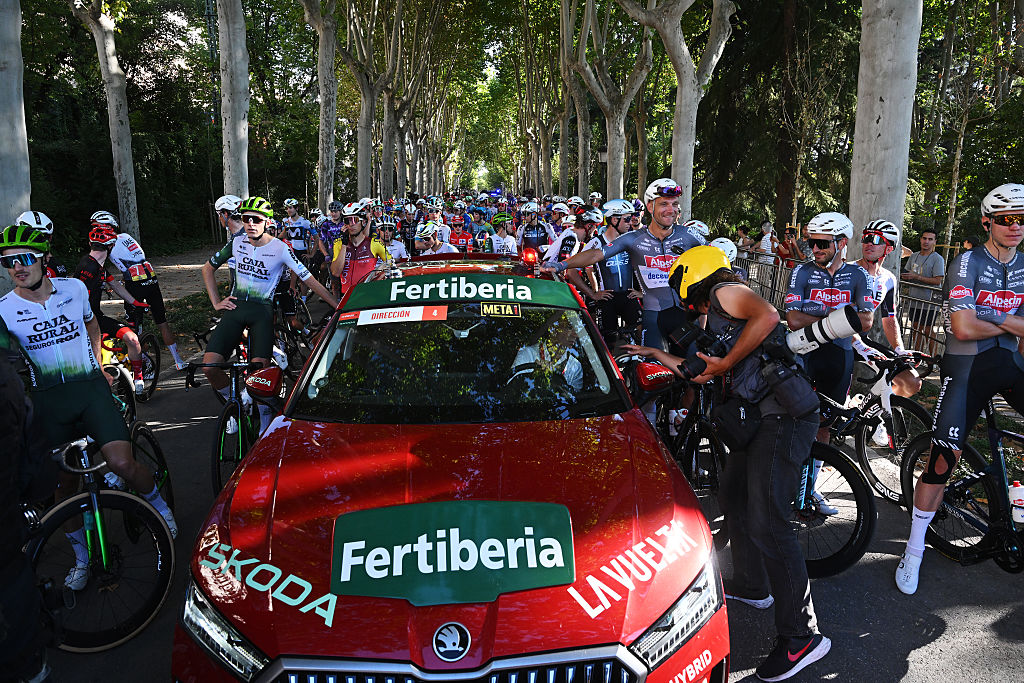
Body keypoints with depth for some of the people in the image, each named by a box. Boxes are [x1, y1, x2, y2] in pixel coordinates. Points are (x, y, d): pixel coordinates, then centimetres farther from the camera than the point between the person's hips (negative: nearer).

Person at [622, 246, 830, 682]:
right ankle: (751, 586, 36)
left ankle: (801, 636, -6)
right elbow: (701, 370, 36)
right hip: (762, 417, 11)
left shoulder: (725, 292, -2)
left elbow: (767, 316, -22)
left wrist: (725, 364, -15)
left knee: (766, 523, -13)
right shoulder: (717, 317, 28)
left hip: (783, 415, -11)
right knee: (732, 497, 20)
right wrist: (653, 354, 42)